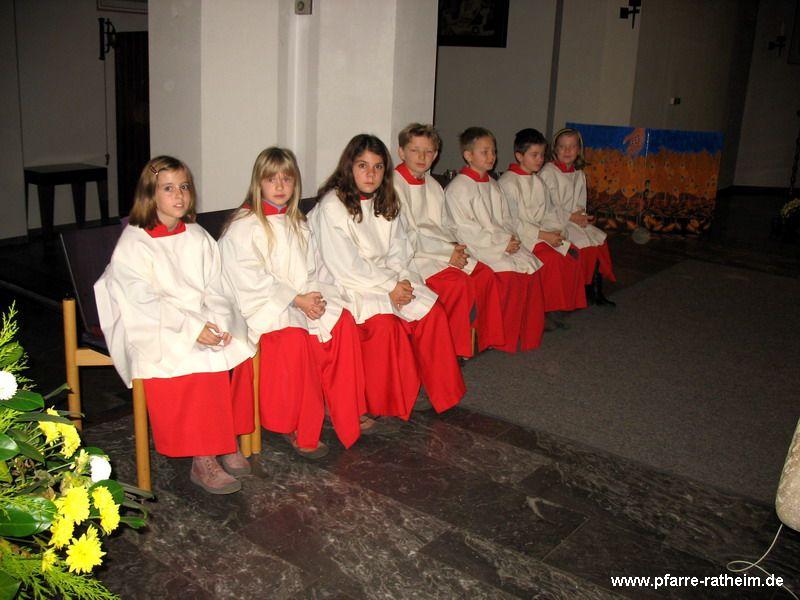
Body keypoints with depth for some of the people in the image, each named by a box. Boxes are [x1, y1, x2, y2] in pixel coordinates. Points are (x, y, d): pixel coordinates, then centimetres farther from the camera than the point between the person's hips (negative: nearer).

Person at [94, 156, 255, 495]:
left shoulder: (198, 238, 13)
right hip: (155, 328, -5)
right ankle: (202, 462, -21)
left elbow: (215, 289, 7)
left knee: (237, 351, -21)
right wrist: (192, 328, -22)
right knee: (199, 364, -30)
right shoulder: (133, 243, -3)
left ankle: (228, 441, -7)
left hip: (204, 320, 5)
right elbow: (145, 301, -12)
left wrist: (219, 323, -13)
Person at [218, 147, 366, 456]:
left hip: (302, 300, 7)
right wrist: (296, 300, -18)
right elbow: (251, 279, -14)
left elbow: (310, 269, 15)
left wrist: (313, 296, -7)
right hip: (263, 306, -6)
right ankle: (297, 428, -18)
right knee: (294, 337, -34)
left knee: (343, 322, -18)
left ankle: (342, 410, -6)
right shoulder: (244, 226, -5)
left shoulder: (298, 224, 18)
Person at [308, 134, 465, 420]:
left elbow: (398, 251, 9)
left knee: (432, 311, -11)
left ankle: (438, 387, 5)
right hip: (347, 286, -7)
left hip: (386, 277, 7)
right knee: (384, 321, -29)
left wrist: (401, 280, -12)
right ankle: (377, 403, -11)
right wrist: (390, 286, -18)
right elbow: (345, 265, -18)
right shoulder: (332, 205, -13)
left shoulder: (385, 203, 10)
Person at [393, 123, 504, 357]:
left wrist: (454, 246, -5)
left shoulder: (433, 185, 16)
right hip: (412, 256, -8)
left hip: (442, 252, 8)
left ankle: (481, 337, 6)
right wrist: (448, 252, -16)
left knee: (485, 274, -6)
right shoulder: (395, 186, -11)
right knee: (459, 282, -26)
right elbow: (406, 237, -16)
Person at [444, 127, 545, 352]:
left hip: (504, 244, 8)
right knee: (509, 274, -26)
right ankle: (503, 339, -13)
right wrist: (501, 243, -16)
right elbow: (465, 230, -15)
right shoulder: (458, 188, -8)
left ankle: (528, 334, -2)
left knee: (531, 265, -12)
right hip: (476, 248, -8)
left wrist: (511, 239, -1)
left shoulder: (493, 185, 19)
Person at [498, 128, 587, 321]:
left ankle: (556, 306, -7)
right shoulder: (508, 182, -9)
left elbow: (549, 212, 18)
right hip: (519, 237, -8)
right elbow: (512, 222, -16)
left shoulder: (538, 182, 18)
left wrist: (556, 231, -4)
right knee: (551, 258, -27)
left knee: (571, 253, -13)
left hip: (541, 232, 8)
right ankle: (543, 307, -15)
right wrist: (542, 235, -19)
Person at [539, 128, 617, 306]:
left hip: (574, 221, 7)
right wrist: (570, 217, -15)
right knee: (583, 242, -24)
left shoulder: (579, 174, 15)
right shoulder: (548, 172, -9)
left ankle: (595, 289, -5)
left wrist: (581, 217, -4)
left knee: (599, 238, -10)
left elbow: (581, 204, 17)